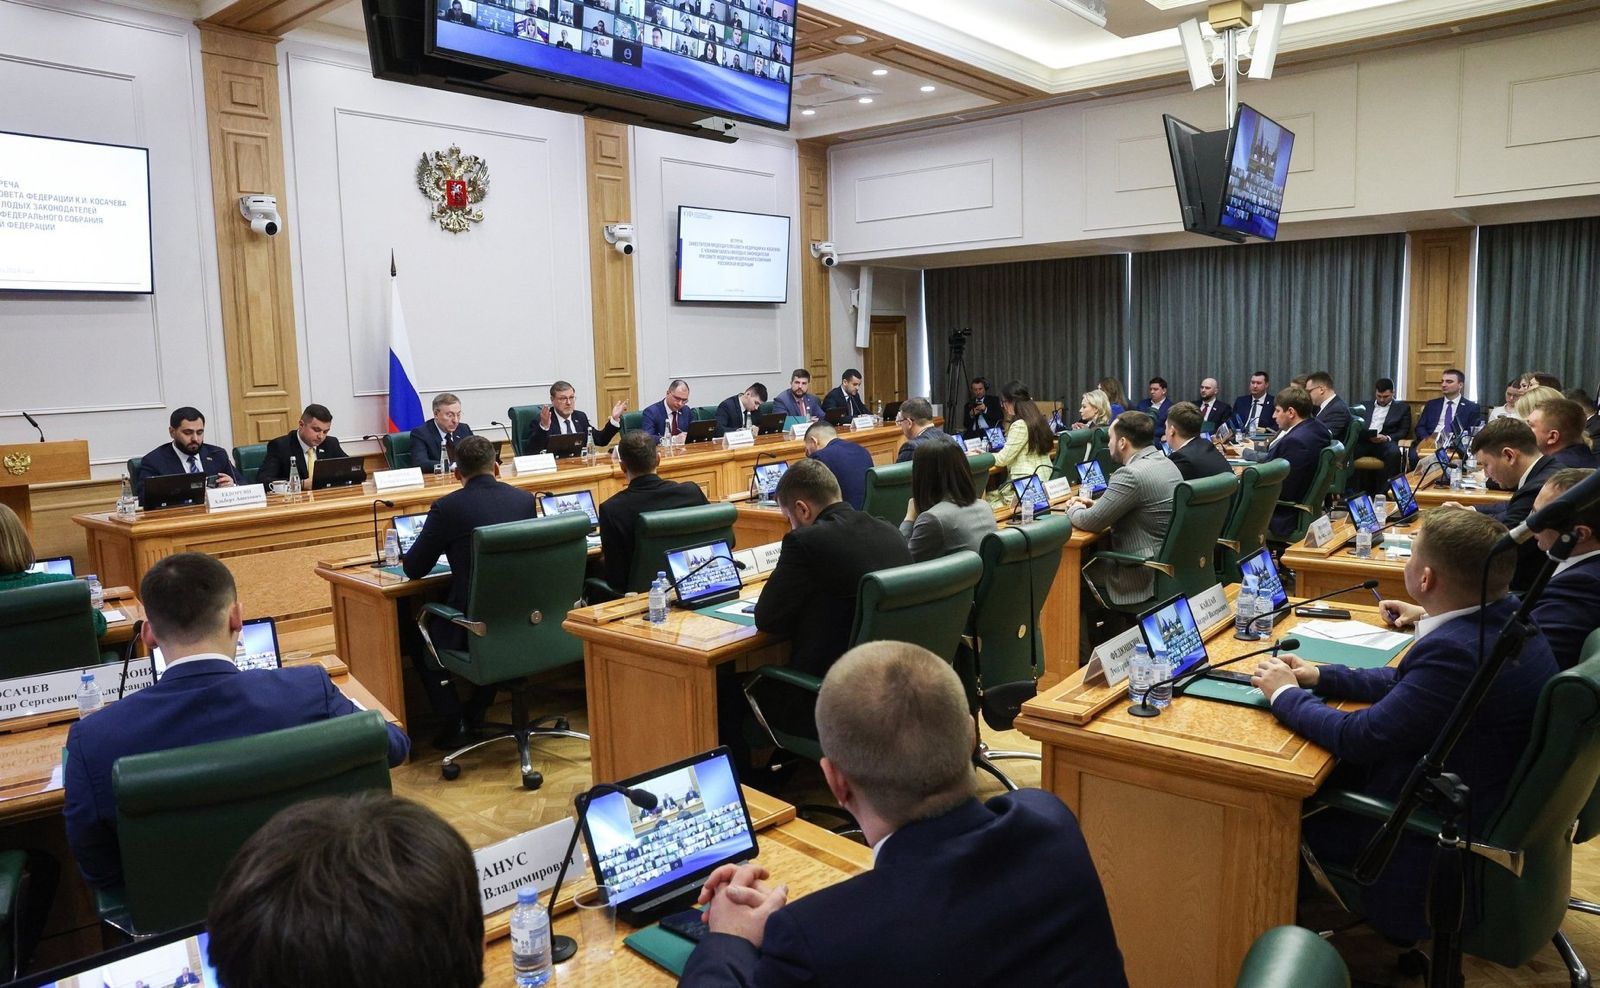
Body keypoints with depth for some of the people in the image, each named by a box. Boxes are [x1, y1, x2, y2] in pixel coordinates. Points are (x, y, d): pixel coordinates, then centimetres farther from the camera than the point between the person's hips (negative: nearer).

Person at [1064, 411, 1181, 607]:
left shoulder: (1131, 474, -25)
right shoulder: (1166, 464, 6)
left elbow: (1091, 522, -18)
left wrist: (1074, 509, 3)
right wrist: (1096, 504, 11)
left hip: (1146, 576, -9)